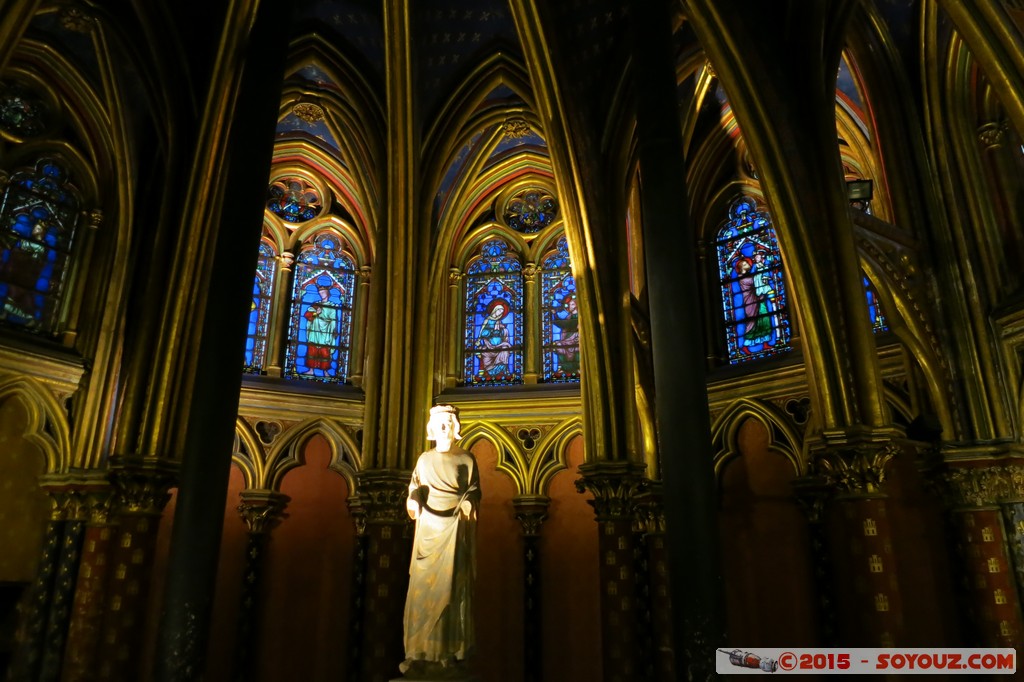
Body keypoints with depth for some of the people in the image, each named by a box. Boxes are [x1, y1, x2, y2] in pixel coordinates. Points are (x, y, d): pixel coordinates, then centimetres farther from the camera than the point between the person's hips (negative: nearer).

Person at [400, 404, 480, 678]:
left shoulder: (467, 459, 5)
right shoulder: (425, 459, 12)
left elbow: (474, 492, 2)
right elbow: (415, 489, 5)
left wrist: (468, 505, -19)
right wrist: (413, 503, -16)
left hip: (455, 530, -2)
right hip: (428, 529, 2)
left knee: (452, 589, -4)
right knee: (423, 588, -2)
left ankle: (451, 655, -1)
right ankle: (422, 653, 3)